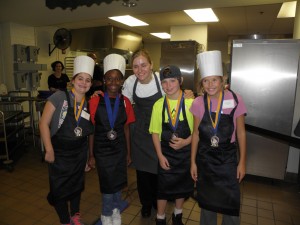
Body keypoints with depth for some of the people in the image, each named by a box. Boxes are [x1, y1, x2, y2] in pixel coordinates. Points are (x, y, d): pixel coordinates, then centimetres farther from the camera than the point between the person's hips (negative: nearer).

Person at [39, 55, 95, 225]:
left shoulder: (89, 104, -2)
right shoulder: (59, 97, -15)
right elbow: (44, 123, -15)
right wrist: (49, 150, -15)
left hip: (79, 152, 4)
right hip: (59, 152, -4)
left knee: (77, 184, 20)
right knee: (59, 188, 9)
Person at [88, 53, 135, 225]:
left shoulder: (125, 102, -5)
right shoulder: (95, 101, -11)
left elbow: (126, 128, 2)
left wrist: (128, 153, 6)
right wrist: (91, 155, -3)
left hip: (120, 149, 2)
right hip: (102, 150, -2)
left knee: (118, 184, 16)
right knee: (107, 185, 8)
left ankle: (116, 211, 46)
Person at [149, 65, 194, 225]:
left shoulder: (190, 103, -11)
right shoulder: (158, 105, -6)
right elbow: (155, 132, -1)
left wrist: (185, 142, -20)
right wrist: (160, 155, -6)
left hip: (185, 152, 0)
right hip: (165, 154, 0)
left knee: (182, 186, 18)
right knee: (163, 188, 11)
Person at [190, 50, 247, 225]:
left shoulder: (235, 100, -11)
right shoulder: (198, 103, -7)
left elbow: (241, 133, -3)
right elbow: (196, 134, 0)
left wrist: (242, 162, -2)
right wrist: (193, 162, 3)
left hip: (228, 158, -1)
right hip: (204, 158, 2)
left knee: (230, 204, 8)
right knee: (207, 201, 18)